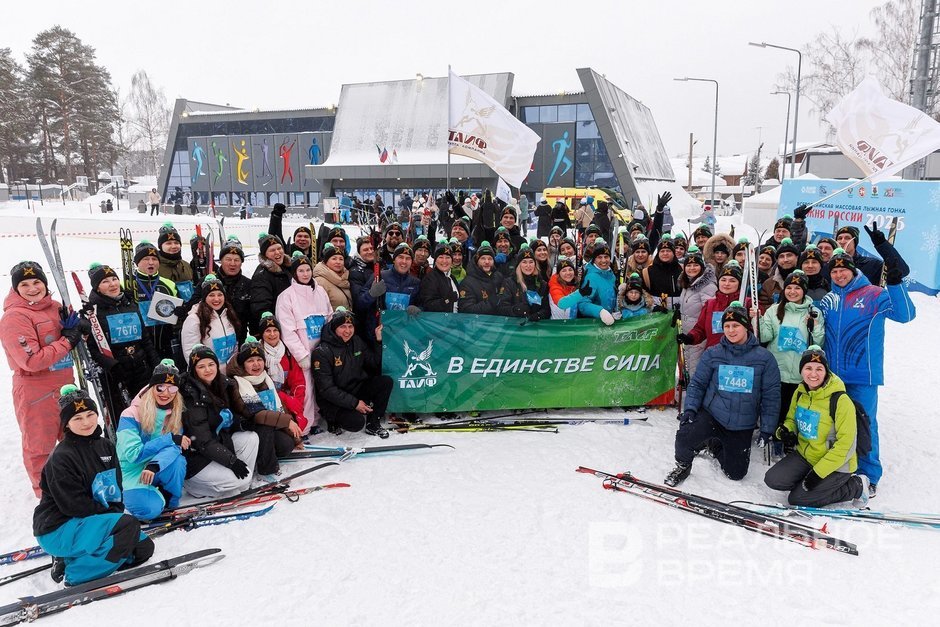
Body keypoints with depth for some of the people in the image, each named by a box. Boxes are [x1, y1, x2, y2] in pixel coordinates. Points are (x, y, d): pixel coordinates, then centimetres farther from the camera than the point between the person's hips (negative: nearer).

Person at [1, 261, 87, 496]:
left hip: (65, 385, 8)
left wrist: (78, 325, -6)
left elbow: (70, 334, 18)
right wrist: (67, 341, -19)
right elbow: (32, 361, -23)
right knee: (40, 447, 8)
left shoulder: (55, 307, 5)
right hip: (36, 393, -8)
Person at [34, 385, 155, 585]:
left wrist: (116, 511, -8)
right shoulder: (61, 457, -17)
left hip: (88, 521, 8)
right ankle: (76, 574, -16)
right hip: (57, 530, -8)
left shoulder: (105, 446, 6)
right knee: (128, 525, -28)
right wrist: (112, 514, -15)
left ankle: (71, 558, 4)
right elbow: (73, 505, -18)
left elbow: (116, 487, 9)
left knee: (143, 547, 0)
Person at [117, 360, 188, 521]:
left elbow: (177, 446, -14)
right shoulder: (131, 415, -14)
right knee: (150, 509, -32)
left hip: (159, 471, 3)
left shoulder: (176, 416, -1)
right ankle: (135, 495, 4)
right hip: (134, 472, -3)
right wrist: (170, 439, -27)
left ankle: (171, 504, -8)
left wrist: (155, 465, -35)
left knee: (176, 459, -33)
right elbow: (132, 454, -21)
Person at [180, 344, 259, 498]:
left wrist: (241, 422, -2)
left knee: (251, 438, -7)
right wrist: (232, 461, -23)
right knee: (243, 478, -20)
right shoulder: (192, 396, -22)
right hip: (194, 457, -9)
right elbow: (202, 441, -24)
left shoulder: (220, 384, 2)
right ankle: (191, 485, -3)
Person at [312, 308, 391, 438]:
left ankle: (373, 424, -2)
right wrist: (355, 403, -22)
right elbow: (326, 389, -19)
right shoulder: (322, 352, -17)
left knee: (386, 381, -15)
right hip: (334, 401, -6)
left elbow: (376, 364, 7)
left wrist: (379, 341, -6)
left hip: (356, 390, 6)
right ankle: (336, 419, 5)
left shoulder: (357, 342, 3)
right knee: (357, 422, -31)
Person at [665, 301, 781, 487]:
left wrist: (767, 428, -4)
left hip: (743, 426, 1)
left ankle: (716, 446, 41)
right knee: (684, 437, -29)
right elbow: (698, 384, 2)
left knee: (736, 474, 9)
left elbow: (771, 395, -3)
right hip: (711, 415, -1)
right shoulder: (713, 354, -3)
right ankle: (683, 466, 4)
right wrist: (690, 408, -12)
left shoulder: (764, 358, -6)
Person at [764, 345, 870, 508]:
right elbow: (792, 419, 14)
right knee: (772, 480, -10)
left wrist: (818, 472, -22)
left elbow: (845, 444, -21)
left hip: (836, 465, -6)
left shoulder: (840, 400, -23)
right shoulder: (800, 393, -2)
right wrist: (785, 431, -12)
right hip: (804, 454, 6)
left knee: (797, 499, -10)